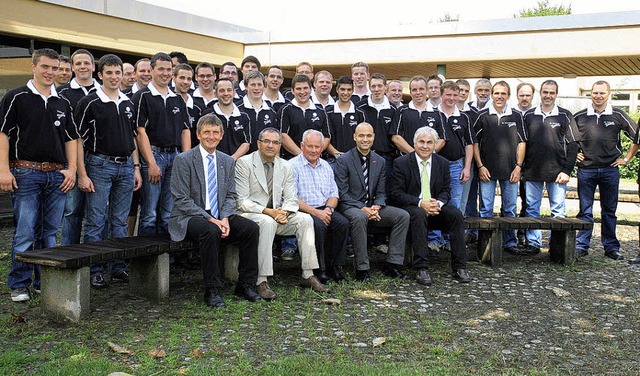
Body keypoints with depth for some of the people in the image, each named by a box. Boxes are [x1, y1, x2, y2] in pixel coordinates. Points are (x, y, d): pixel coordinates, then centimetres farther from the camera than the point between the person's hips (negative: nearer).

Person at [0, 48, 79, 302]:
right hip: (26, 173, -4)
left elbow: (72, 138, 17)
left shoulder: (62, 103, 14)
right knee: (24, 232, -3)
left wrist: (71, 170, 6)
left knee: (50, 233, 9)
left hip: (57, 175, 4)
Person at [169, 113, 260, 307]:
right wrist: (210, 219, -20)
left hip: (219, 217, 5)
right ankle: (212, 291, -24)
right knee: (211, 231, -37)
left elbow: (231, 195, 10)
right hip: (189, 218, -5)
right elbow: (181, 200, -12)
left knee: (251, 227, -18)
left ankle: (246, 285, -6)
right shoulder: (183, 160, -6)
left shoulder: (227, 161, 11)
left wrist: (225, 218, -11)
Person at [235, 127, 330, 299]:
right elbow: (241, 201, -13)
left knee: (305, 219, -18)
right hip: (249, 214, -5)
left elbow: (291, 199, 5)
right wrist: (267, 211, -24)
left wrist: (284, 212, -18)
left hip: (276, 215, 5)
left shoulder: (285, 166, 8)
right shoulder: (244, 163, -7)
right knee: (268, 222, -37)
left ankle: (308, 275, -13)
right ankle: (261, 281, -34)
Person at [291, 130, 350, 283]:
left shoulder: (326, 166, 18)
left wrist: (328, 209, -7)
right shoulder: (293, 166, -2)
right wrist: (315, 212, -18)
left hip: (324, 209, 5)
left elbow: (334, 194, 16)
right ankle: (320, 269, -22)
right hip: (303, 211, -5)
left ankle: (336, 266, -13)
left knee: (343, 223, -23)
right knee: (319, 225, -34)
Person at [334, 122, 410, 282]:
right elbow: (342, 193, -9)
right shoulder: (343, 160, -4)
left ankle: (392, 264, -11)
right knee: (359, 217, -39)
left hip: (372, 207, 5)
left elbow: (381, 192, 11)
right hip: (350, 207, -5)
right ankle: (362, 269, -28)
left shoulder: (380, 161, 12)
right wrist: (362, 208, -21)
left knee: (403, 215, -15)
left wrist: (376, 206, -12)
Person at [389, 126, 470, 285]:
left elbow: (446, 190, 10)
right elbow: (396, 193, -8)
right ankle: (421, 269, -35)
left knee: (456, 214, -25)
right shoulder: (401, 163, -4)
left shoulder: (443, 163, 8)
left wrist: (439, 203, -14)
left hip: (435, 207, 4)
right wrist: (420, 203, -21)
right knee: (419, 215, -37)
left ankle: (459, 267, -20)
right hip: (410, 207, -4)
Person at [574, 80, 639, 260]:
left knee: (609, 211, 8)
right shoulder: (579, 117, 2)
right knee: (585, 211, 3)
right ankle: (581, 246, 9)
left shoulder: (618, 115, 1)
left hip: (610, 170, 0)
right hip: (586, 169, 0)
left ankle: (611, 247, 16)